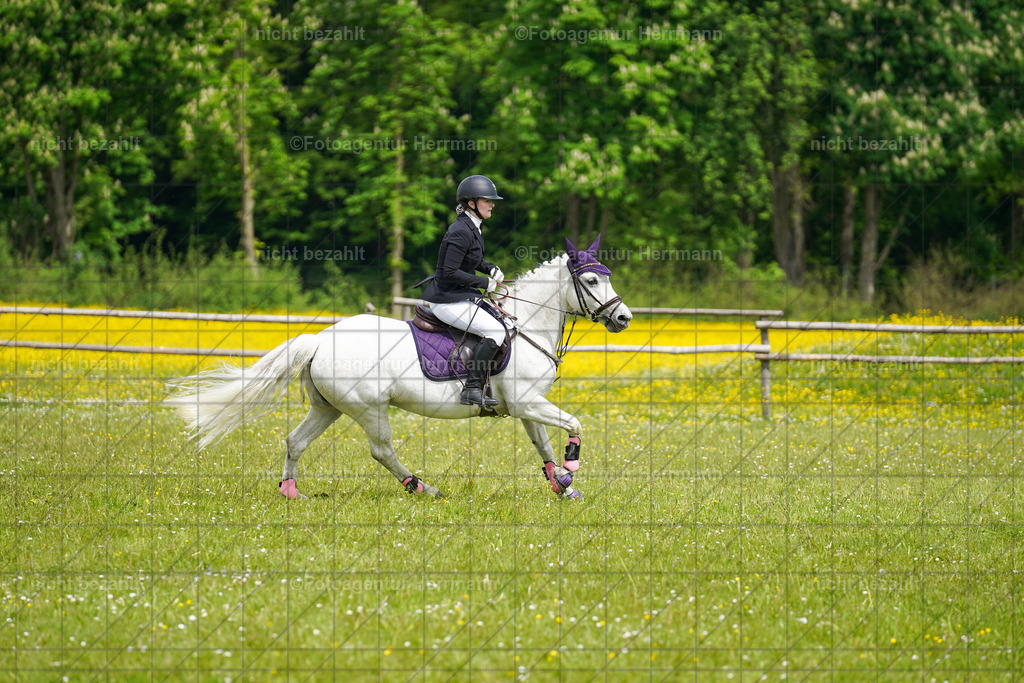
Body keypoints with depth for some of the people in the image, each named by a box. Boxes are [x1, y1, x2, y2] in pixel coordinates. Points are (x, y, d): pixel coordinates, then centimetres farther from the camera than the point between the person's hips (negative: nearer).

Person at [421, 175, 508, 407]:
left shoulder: (473, 228, 10)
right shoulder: (461, 232, -21)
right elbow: (450, 272, -25)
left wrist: (491, 269, 9)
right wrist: (485, 282, -18)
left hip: (458, 296, 11)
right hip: (446, 300, -11)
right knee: (495, 331, -19)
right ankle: (472, 389, -21)